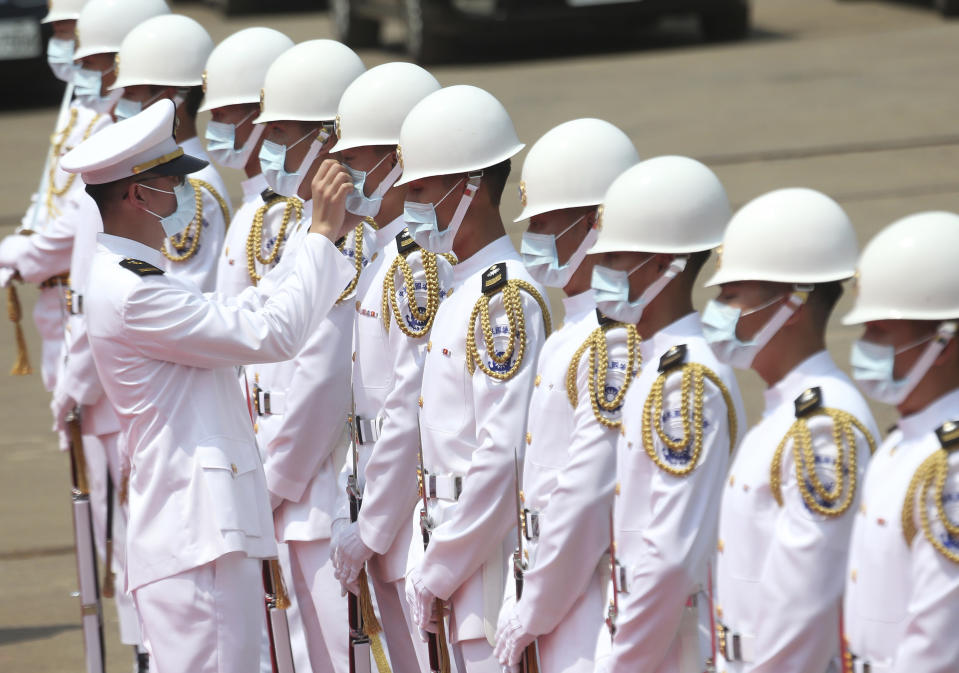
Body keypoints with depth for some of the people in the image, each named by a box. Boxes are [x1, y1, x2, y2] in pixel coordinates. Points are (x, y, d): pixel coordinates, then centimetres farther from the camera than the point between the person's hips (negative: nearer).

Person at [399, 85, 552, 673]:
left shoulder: (507, 298, -15)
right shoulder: (463, 291, 14)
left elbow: (502, 456, -21)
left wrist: (435, 574, -15)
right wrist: (432, 565, 14)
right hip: (463, 579, 9)